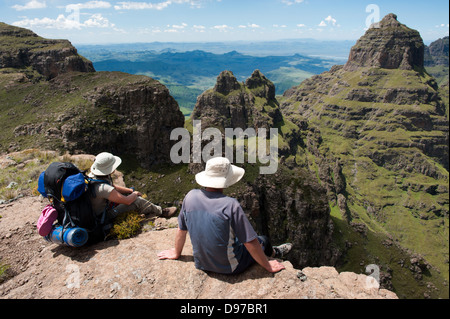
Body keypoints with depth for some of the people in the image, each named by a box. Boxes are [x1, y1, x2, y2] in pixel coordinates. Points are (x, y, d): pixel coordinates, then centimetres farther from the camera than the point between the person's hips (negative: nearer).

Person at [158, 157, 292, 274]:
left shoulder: (190, 197, -12)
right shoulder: (230, 205, -27)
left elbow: (181, 229, 2)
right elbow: (251, 242, -21)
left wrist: (176, 253, 19)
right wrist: (268, 266, -5)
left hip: (201, 263, 5)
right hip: (228, 267, -5)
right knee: (263, 241, 18)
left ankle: (273, 252, 50)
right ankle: (273, 252, 52)